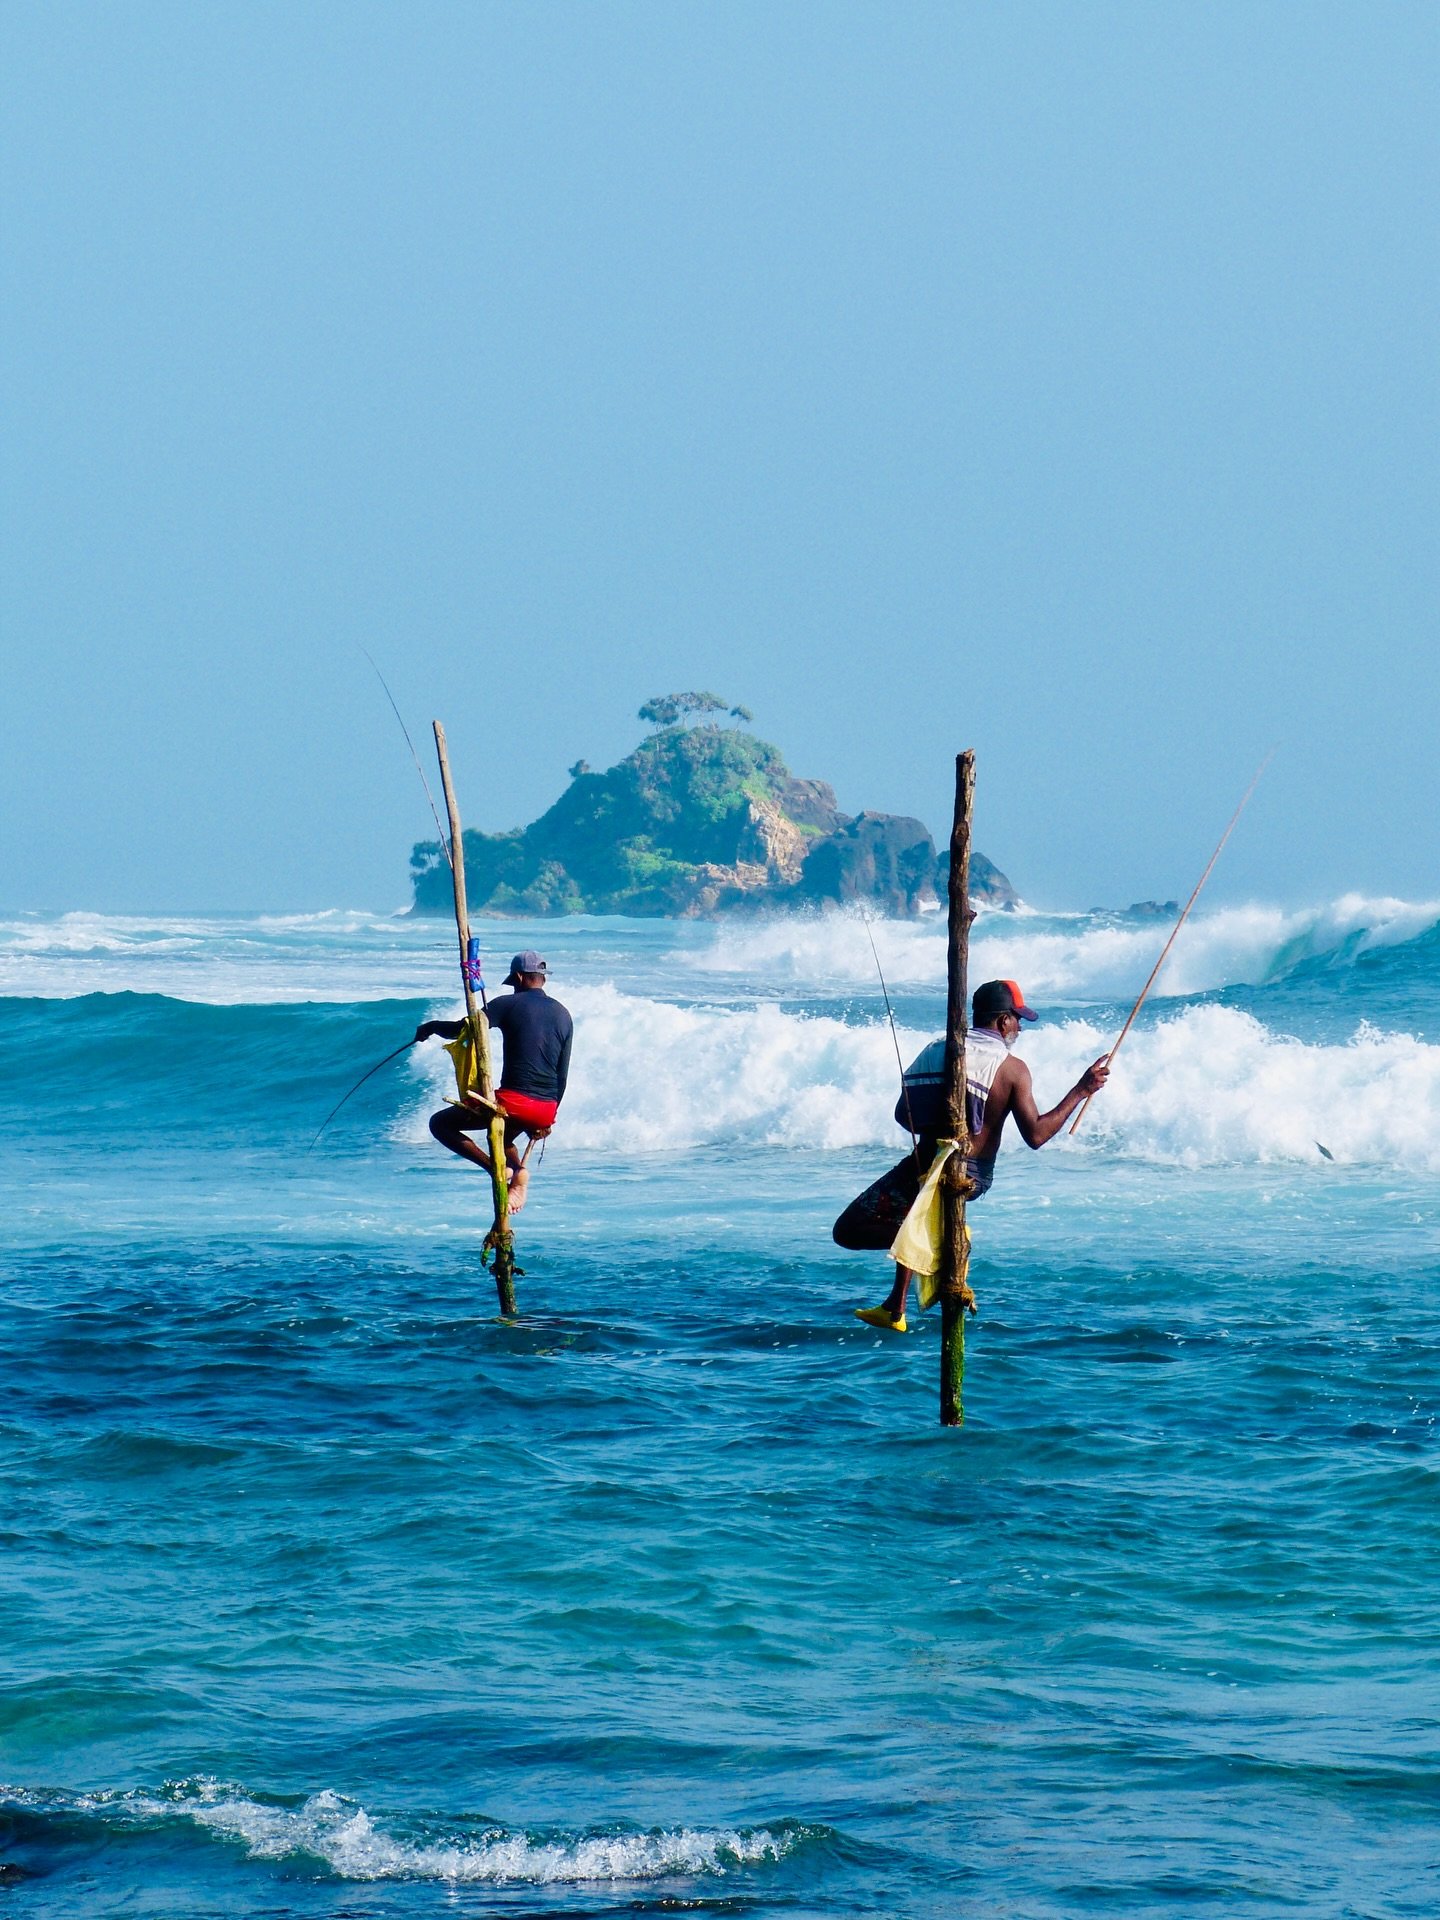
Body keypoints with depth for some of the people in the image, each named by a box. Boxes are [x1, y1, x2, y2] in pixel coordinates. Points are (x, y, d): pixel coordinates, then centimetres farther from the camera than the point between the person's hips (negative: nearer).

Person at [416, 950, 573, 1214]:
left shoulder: (509, 1004, -3)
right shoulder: (563, 1015, 13)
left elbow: (463, 1030, -6)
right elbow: (562, 1075, 15)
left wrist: (431, 1028, 15)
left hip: (513, 1101, -6)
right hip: (545, 1110, 6)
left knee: (440, 1124, 9)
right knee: (504, 1138, 37)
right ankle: (518, 1171, 2)